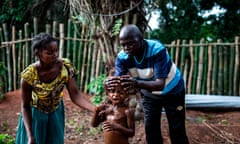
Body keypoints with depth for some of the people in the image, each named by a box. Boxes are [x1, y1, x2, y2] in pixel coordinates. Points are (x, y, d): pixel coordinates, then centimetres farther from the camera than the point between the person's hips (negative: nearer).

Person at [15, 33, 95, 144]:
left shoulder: (66, 67, -23)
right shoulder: (29, 75, -30)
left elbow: (75, 94, -20)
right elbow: (25, 106, -19)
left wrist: (96, 109, -36)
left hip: (56, 114, 3)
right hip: (35, 115, -3)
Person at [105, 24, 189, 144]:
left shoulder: (157, 50, -38)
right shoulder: (122, 57, -23)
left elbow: (160, 84, -45)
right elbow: (118, 82, -30)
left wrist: (137, 83, -63)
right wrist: (111, 84, -56)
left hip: (172, 91, -4)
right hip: (149, 94, 4)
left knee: (177, 131, 1)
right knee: (151, 130, 5)